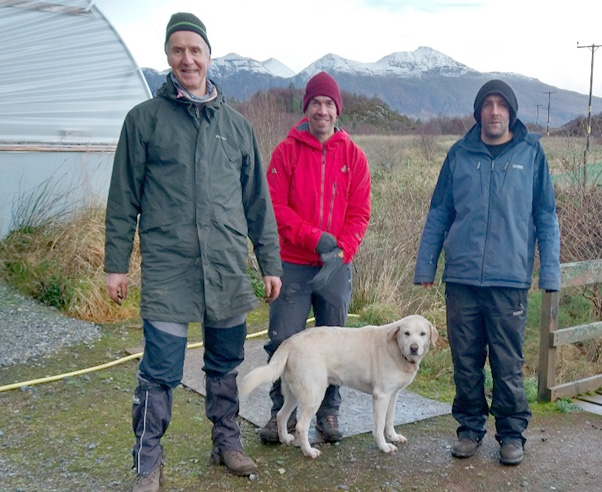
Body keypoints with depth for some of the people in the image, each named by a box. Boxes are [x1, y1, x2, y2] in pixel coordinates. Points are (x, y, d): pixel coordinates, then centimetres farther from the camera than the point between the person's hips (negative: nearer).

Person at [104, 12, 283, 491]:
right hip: (167, 269, -3)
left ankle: (227, 442, 33)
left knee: (226, 365, 14)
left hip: (228, 271, 3)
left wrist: (271, 262, 10)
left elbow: (258, 201, 13)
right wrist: (116, 263, -1)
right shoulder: (145, 118, 2)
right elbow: (124, 197, 2)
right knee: (160, 373, -2)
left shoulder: (236, 124, 11)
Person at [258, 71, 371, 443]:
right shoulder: (287, 151, 0)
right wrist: (314, 238, -16)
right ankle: (282, 411, 17)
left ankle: (329, 412, 23)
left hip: (337, 267, 1)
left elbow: (360, 213, 1)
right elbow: (276, 206, -6)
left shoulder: (354, 156, 4)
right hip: (293, 265, -1)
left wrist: (340, 251, -13)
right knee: (283, 340, 0)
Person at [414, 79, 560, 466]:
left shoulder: (531, 153, 3)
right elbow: (439, 214, 10)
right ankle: (470, 427, 26)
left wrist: (550, 272, -2)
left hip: (510, 280, -2)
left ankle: (512, 433, 22)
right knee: (466, 362, 10)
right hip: (461, 279, 2)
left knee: (509, 365, 5)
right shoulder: (459, 154, 7)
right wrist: (425, 266, 6)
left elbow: (546, 217, 4)